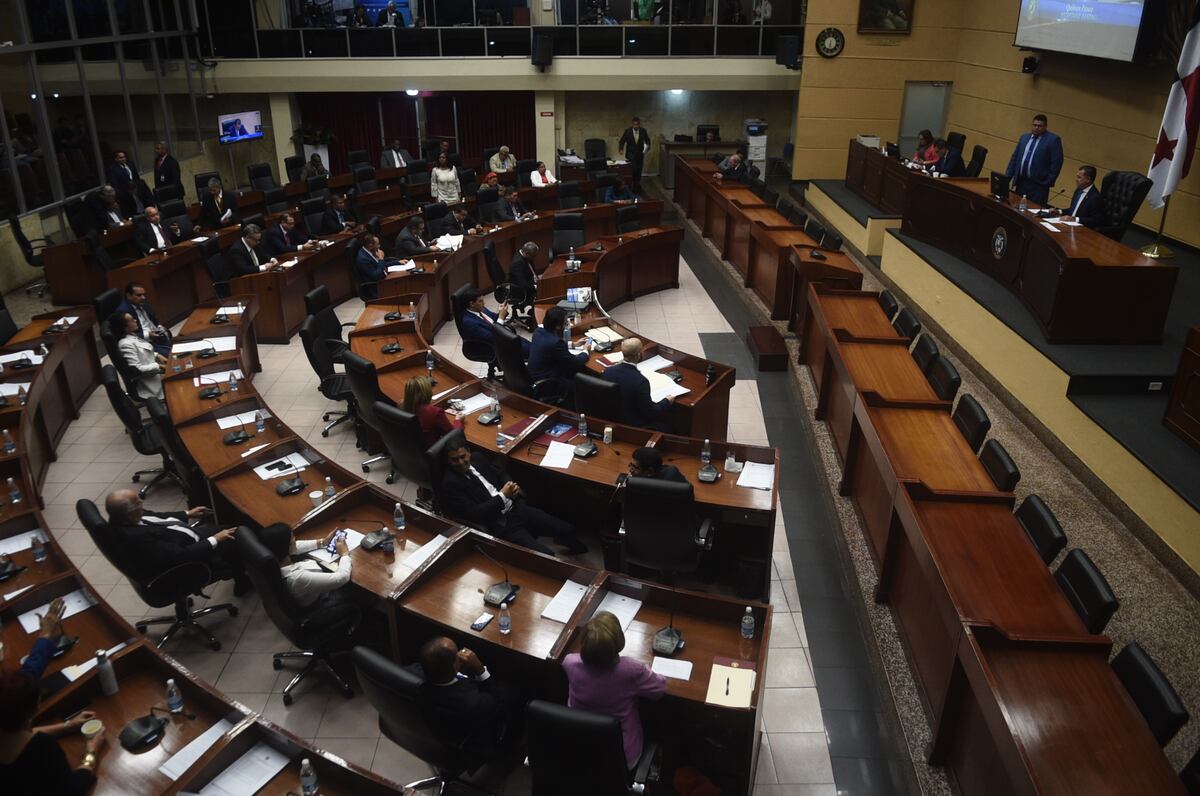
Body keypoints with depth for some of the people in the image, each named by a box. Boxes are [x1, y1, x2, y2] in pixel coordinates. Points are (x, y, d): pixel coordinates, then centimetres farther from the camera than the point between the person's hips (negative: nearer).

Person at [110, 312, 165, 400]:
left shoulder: (132, 336, 6)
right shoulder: (126, 344, -22)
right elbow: (137, 369, -24)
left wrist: (157, 356, 4)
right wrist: (160, 366, -21)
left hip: (154, 374, 10)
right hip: (147, 384, -10)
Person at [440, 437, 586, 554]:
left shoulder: (477, 458, 5)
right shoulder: (450, 484, -15)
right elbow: (474, 514, -20)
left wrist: (512, 487, -3)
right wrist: (503, 496, -18)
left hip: (516, 508, 7)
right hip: (501, 526, -7)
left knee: (567, 531, 7)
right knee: (546, 557, -20)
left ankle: (574, 547, 41)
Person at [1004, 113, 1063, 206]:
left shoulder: (1053, 140, -4)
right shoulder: (1024, 137, 14)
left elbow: (1056, 162, -7)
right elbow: (1014, 158, 16)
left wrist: (1048, 183, -10)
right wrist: (1007, 177, 9)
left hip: (1038, 185, -5)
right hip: (1021, 182, 5)